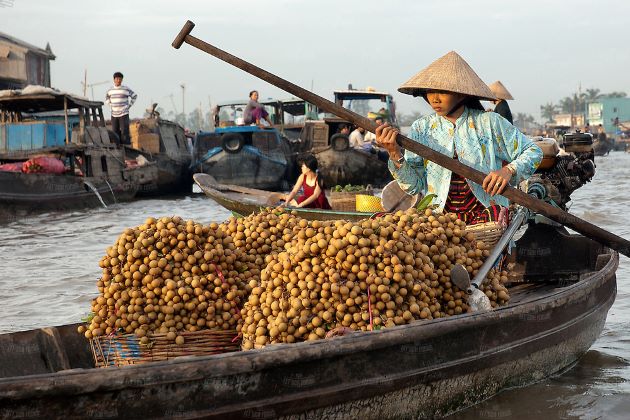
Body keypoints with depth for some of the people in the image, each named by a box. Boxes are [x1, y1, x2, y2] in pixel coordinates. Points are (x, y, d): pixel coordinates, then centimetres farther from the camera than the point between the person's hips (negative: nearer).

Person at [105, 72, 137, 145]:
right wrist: (110, 105, 15)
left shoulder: (126, 89, -5)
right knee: (115, 132, 4)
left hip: (124, 114, -4)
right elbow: (107, 97, 28)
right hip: (114, 114, 4)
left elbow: (134, 96, 7)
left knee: (124, 132, -10)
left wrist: (129, 106, 2)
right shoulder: (111, 89, 7)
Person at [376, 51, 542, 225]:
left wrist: (509, 170, -8)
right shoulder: (421, 128, 10)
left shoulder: (489, 122, 5)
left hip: (485, 211, -3)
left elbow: (534, 152, 11)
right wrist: (395, 154, -9)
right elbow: (413, 186, 7)